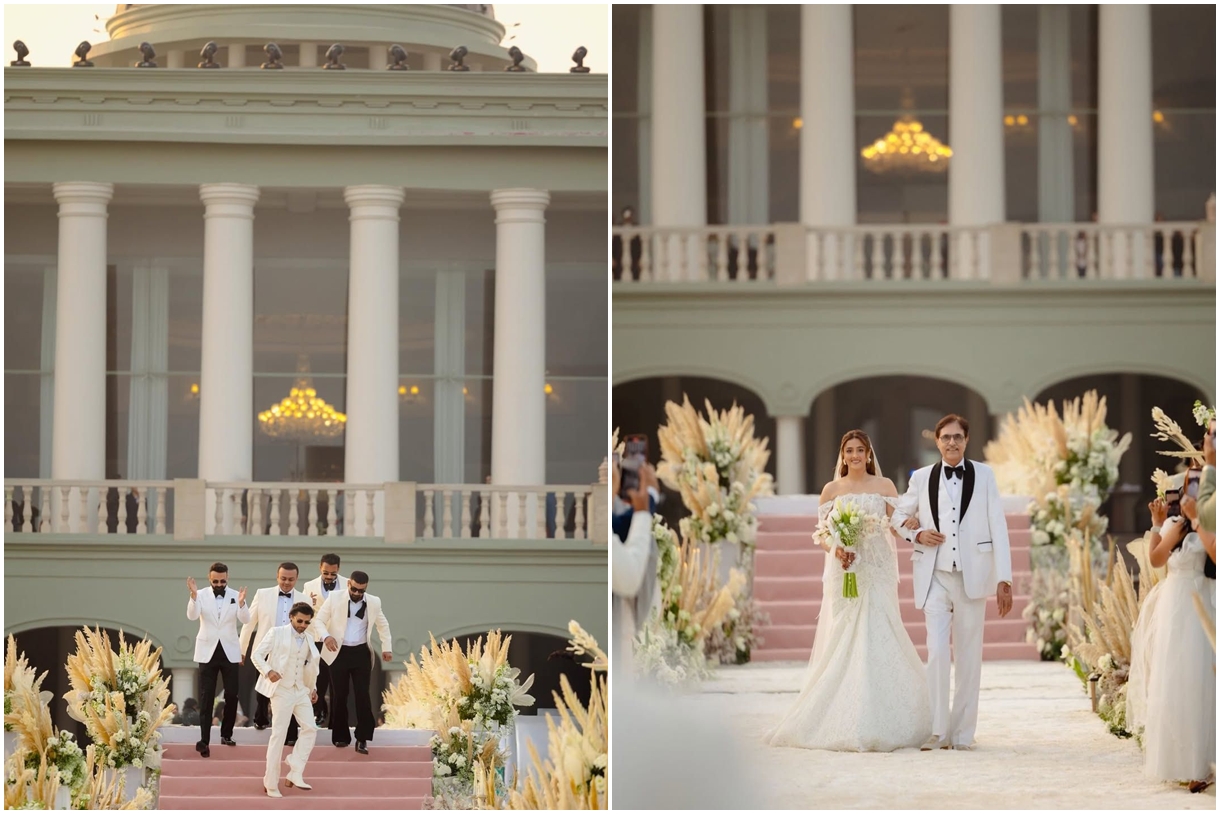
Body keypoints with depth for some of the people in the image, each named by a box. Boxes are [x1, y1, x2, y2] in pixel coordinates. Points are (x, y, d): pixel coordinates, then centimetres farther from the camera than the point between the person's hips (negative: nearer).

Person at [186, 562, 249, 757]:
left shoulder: (235, 596, -1)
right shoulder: (201, 596, -3)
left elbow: (245, 619, -12)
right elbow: (192, 616, -18)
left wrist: (241, 603, -33)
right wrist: (193, 596, -35)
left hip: (229, 651, 1)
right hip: (208, 651, -1)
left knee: (232, 695, 4)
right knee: (206, 697, -4)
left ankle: (226, 734, 20)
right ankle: (204, 740, -9)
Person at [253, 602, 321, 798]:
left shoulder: (309, 639, 10)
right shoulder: (277, 633, -6)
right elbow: (257, 655, -8)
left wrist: (313, 688, 20)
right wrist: (268, 671, -24)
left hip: (301, 691, 6)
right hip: (282, 690, -6)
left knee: (310, 728, -7)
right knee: (279, 735, -5)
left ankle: (295, 773, -3)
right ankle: (271, 784, 1)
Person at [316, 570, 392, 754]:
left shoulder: (374, 602, 2)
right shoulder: (335, 598, -4)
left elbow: (383, 625, 18)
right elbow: (319, 620, 0)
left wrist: (386, 647, 12)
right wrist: (326, 636, -18)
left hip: (361, 653, 1)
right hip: (339, 652, -1)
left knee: (363, 695, -5)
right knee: (339, 696, 3)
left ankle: (362, 739, -4)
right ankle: (341, 736, 14)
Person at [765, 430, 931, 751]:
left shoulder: (885, 486, 8)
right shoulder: (831, 490, 9)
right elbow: (822, 533, 8)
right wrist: (835, 550, -12)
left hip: (877, 572, -1)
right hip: (843, 572, 1)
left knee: (876, 641, -8)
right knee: (841, 643, -3)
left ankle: (878, 724, -5)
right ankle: (840, 724, 0)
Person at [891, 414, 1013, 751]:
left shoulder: (984, 475, 4)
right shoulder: (922, 478, 8)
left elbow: (998, 527, 1)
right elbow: (899, 517, 19)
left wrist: (1004, 578, -5)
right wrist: (917, 534, -4)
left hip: (972, 575, 0)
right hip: (935, 577, 0)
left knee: (969, 656, 4)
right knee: (937, 652, -10)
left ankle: (963, 733, 11)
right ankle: (938, 732, -5)